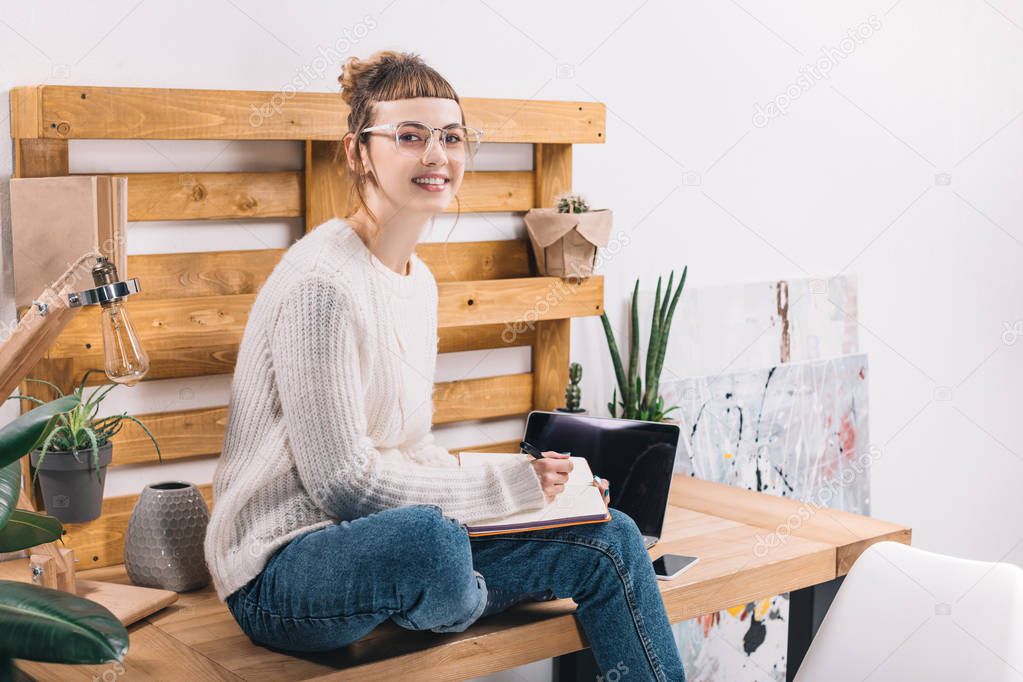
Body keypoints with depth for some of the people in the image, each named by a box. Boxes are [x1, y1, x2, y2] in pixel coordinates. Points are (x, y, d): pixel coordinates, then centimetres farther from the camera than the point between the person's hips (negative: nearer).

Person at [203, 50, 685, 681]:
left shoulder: (418, 279, 11)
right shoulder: (324, 282, -19)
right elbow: (341, 480, -21)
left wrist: (528, 482, 0)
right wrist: (504, 487, -14)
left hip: (386, 542, 8)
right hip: (281, 572, -8)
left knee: (610, 540, -1)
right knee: (425, 536, -40)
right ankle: (462, 605, -4)